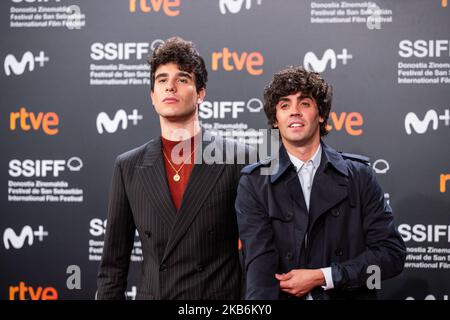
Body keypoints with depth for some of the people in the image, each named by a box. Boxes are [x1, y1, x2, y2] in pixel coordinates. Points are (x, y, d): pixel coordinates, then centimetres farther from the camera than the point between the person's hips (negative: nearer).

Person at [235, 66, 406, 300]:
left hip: (348, 295, 1)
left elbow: (391, 253, -7)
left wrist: (321, 277, -15)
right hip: (284, 295, 0)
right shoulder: (254, 184, -6)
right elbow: (260, 264, -16)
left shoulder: (359, 175, -3)